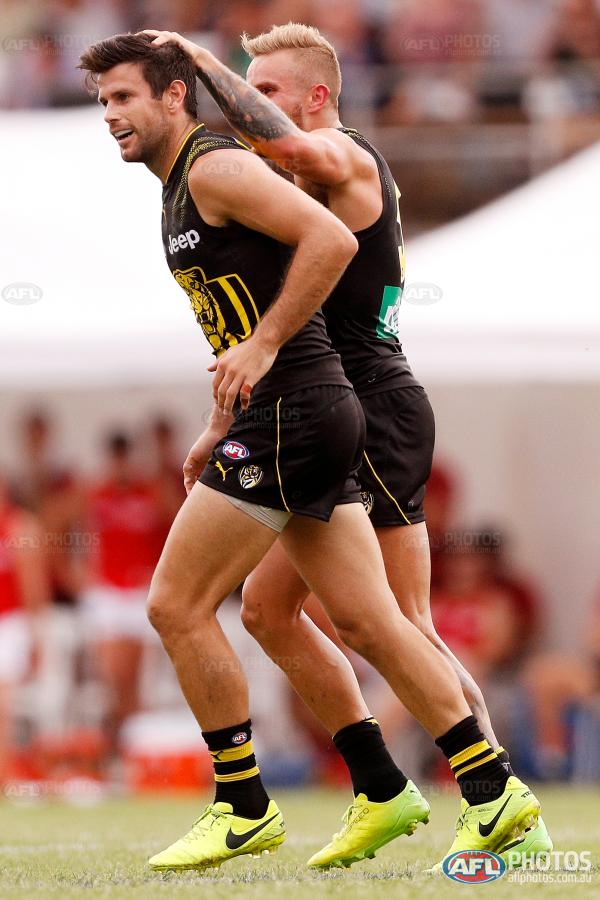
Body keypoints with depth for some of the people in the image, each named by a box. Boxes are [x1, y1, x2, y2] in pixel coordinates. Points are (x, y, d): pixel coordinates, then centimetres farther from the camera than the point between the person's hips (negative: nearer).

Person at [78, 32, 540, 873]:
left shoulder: (215, 167, -10)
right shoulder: (182, 190, 21)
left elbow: (331, 239, -22)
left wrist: (262, 347, -20)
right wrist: (220, 428, 23)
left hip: (291, 416, -10)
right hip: (290, 415, 10)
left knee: (178, 606, -5)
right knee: (367, 622, 8)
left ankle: (243, 810, 2)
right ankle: (494, 789, 8)